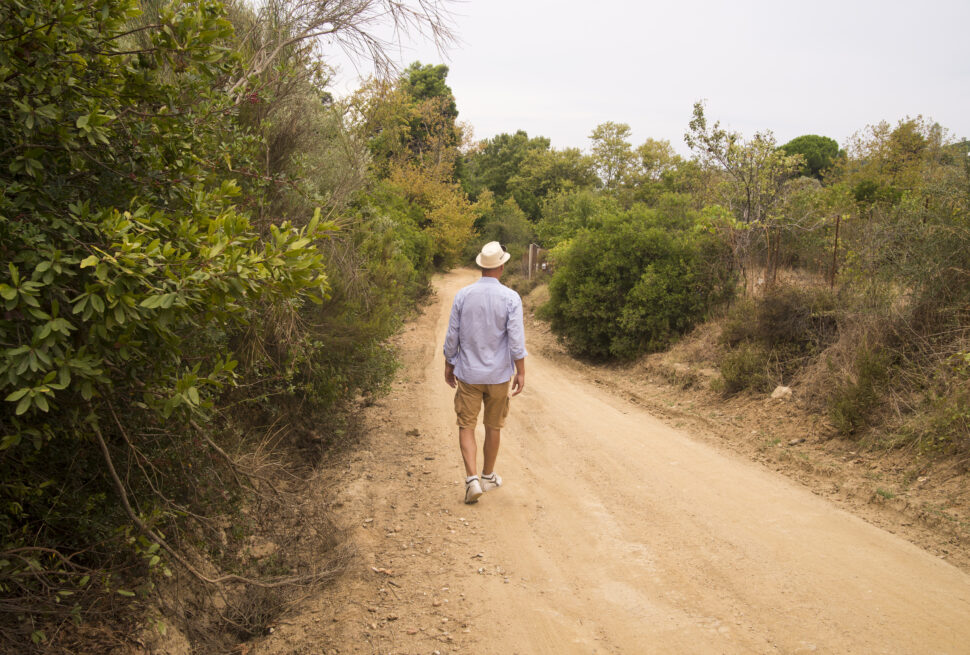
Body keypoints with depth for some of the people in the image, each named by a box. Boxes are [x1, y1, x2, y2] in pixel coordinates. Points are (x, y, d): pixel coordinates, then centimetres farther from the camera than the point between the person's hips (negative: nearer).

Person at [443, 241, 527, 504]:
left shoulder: (463, 295, -5)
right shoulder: (510, 298, -10)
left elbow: (452, 335, 0)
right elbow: (516, 338, -12)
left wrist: (448, 365, 12)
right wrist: (521, 372, -4)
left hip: (468, 373, 0)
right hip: (498, 374, 0)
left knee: (466, 425, 5)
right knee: (493, 426, 15)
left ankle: (472, 479, -9)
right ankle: (488, 476, 29)